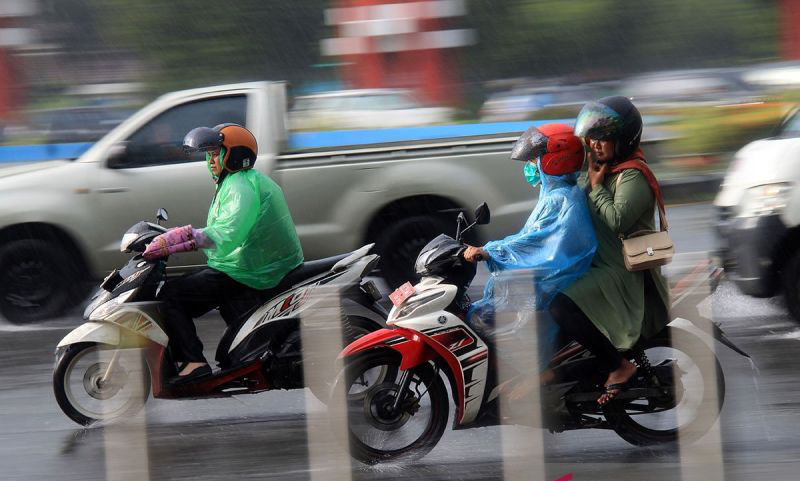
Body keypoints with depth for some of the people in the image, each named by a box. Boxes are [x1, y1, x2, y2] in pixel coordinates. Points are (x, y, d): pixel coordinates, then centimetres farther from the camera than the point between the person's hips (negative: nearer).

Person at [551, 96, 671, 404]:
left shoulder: (633, 177, -15)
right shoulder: (605, 169, 14)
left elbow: (617, 221, -27)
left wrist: (596, 186, -16)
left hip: (624, 272, -11)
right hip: (600, 263, 11)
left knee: (562, 306, -28)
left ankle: (618, 367, -17)